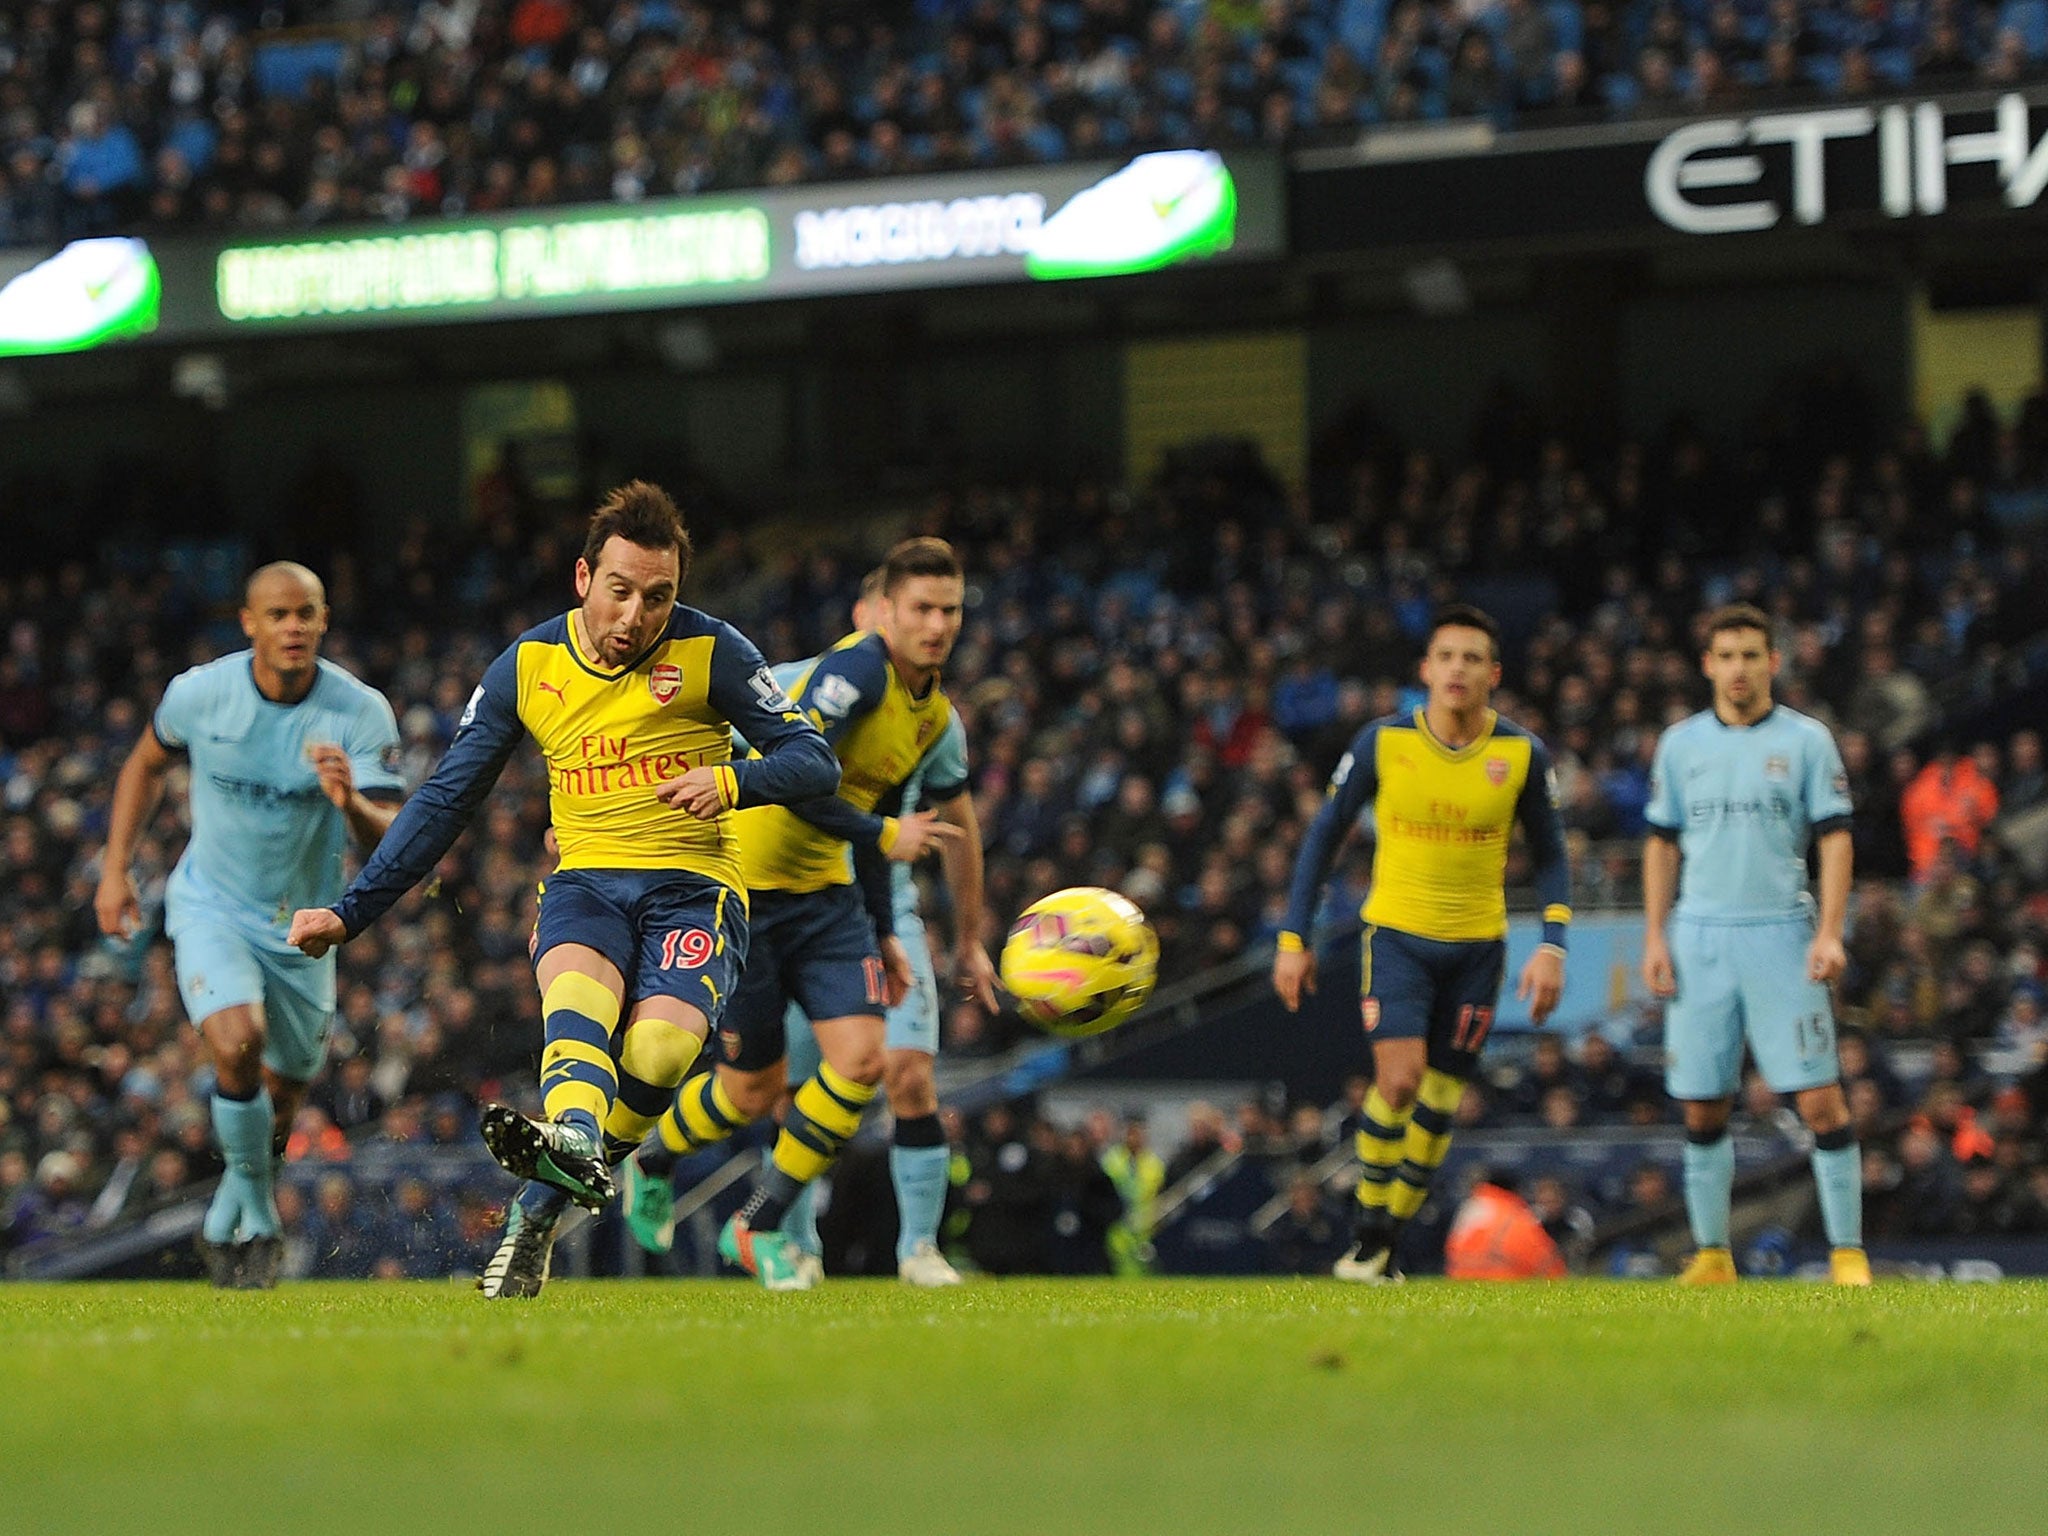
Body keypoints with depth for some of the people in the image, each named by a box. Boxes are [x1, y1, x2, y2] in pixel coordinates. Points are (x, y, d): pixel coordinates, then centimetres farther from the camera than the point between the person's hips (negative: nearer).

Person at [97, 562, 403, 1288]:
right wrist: (115, 867, 4)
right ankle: (252, 1207, -5)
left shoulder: (361, 712, -17)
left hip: (302, 923, 1)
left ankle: (236, 1211, 40)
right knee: (237, 1043, -27)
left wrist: (351, 803, -43)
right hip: (211, 904, -1)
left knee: (279, 1099, 10)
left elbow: (390, 841, -21)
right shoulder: (199, 693, -13)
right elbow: (146, 765, 9)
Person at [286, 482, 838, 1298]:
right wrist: (350, 911, 8)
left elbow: (815, 761, -1)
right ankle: (575, 1141, -64)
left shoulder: (710, 653, -2)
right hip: (584, 882, 1)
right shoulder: (527, 666, 5)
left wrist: (731, 780, -23)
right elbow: (443, 801, 12)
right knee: (577, 998, -35)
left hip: (694, 887, -1)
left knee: (656, 1049, -31)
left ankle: (536, 1211, -21)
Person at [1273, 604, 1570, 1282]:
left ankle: (1388, 1247, 18)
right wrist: (1292, 938, -2)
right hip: (1397, 934, -2)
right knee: (1398, 1078, -18)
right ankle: (1368, 1237, 0)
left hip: (1477, 945, 2)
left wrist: (1552, 946, -8)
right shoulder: (1382, 742, -8)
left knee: (1438, 1103, 4)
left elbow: (1550, 855, 5)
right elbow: (1325, 833, 1)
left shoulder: (1523, 754, -6)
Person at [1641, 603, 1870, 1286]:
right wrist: (1655, 936, 6)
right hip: (1699, 940, 3)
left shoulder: (1806, 740, 2)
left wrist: (1829, 932, -10)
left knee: (1821, 1100, -9)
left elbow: (1834, 839, 0)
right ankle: (1711, 1253, 13)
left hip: (1781, 935, -3)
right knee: (1702, 1107, 4)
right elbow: (1662, 844, 14)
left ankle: (1848, 1254, -4)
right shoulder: (1680, 744, 10)